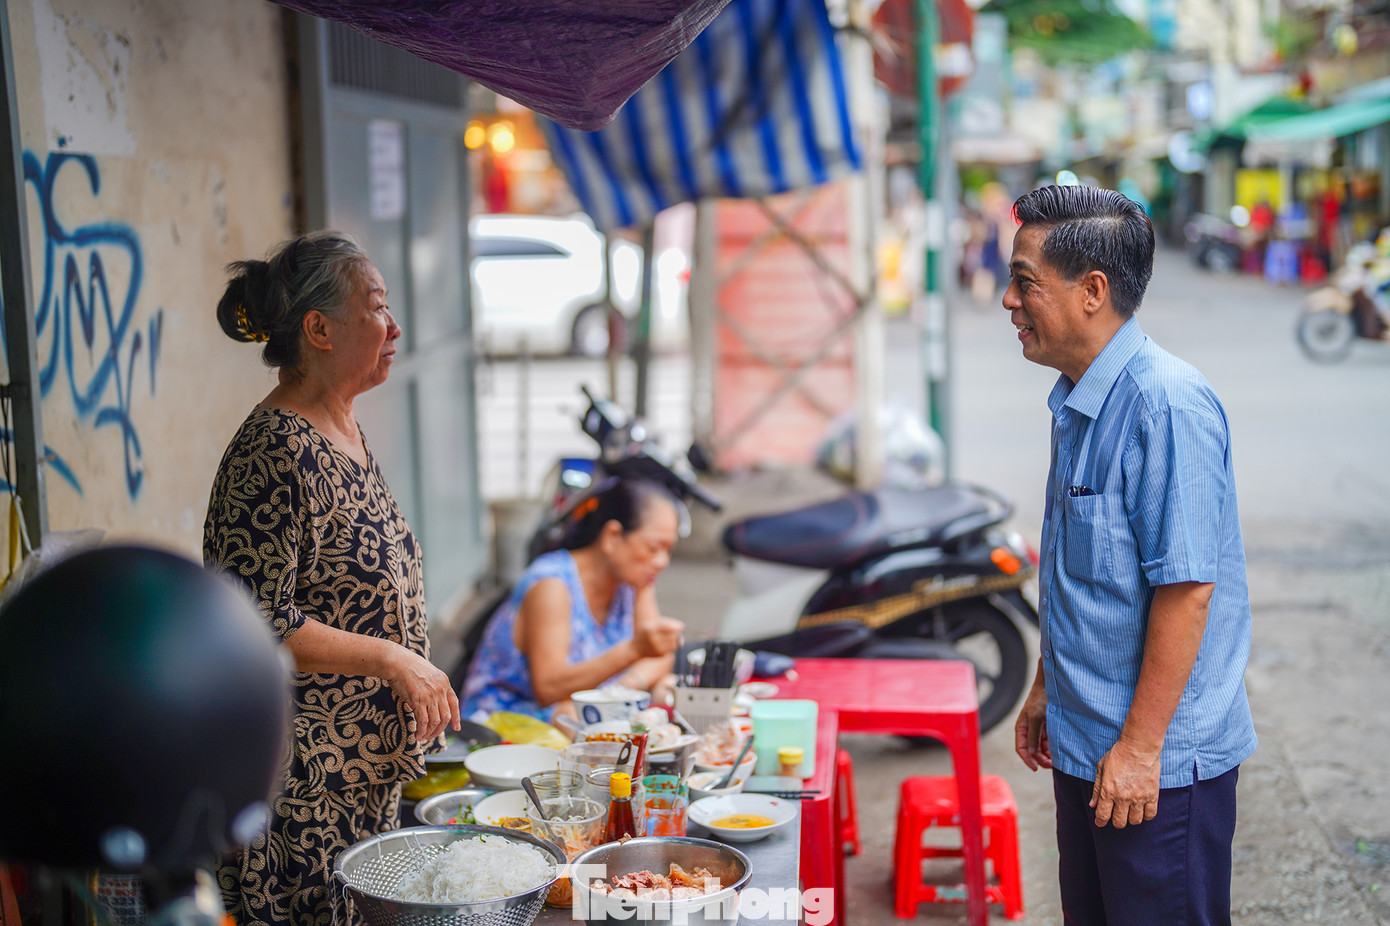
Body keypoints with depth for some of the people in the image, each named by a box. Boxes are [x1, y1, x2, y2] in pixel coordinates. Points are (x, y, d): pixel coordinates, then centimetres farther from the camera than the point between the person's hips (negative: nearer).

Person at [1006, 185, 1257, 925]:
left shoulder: (1166, 406, -22)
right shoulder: (1077, 403, 7)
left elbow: (1187, 588, -24)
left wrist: (1139, 746, -21)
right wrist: (1046, 690, 20)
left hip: (1159, 761, -9)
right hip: (1083, 746, 9)